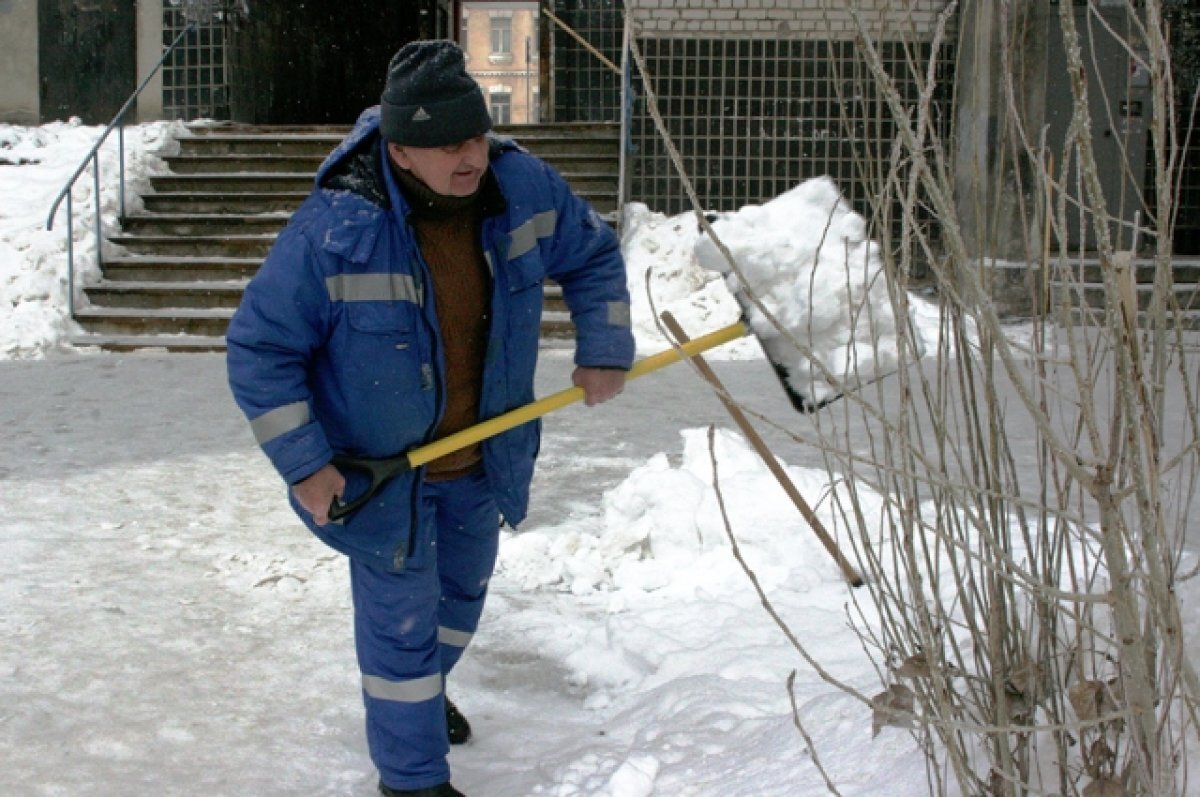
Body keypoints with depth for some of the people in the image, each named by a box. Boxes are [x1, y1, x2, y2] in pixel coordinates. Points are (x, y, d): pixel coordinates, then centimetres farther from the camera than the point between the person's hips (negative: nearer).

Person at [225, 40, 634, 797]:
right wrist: (303, 464, -23)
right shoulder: (334, 230, -30)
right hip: (380, 468, -5)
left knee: (464, 588, 27)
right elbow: (258, 349, -20)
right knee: (402, 615, 3)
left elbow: (593, 254, 3)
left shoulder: (521, 187, -17)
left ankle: (422, 692, 58)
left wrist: (604, 351, -7)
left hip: (484, 456, 6)